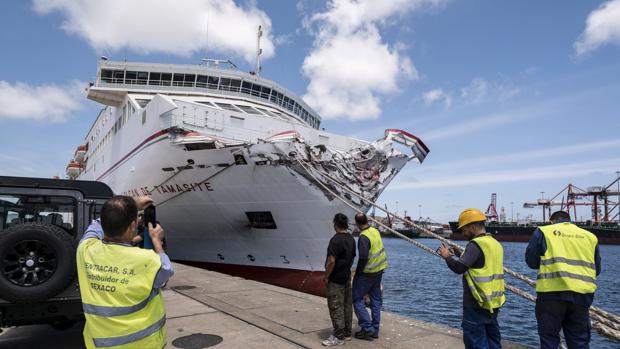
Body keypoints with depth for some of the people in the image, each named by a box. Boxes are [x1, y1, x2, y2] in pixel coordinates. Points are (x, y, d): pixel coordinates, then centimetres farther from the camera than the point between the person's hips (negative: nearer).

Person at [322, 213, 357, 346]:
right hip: (347, 278, 9)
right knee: (347, 305, 15)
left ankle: (339, 337, 5)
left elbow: (331, 261, -23)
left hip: (336, 280, -9)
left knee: (336, 308, -1)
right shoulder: (351, 239, 7)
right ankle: (347, 333, 25)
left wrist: (326, 276, -13)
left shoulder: (335, 240, -21)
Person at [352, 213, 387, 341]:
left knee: (357, 299, 4)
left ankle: (367, 328, 2)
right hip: (379, 271, 8)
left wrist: (357, 273, -12)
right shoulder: (375, 231, 2)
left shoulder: (363, 237, -22)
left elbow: (363, 258, -24)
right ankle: (375, 330, 21)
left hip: (367, 273, -8)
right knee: (376, 300, 14)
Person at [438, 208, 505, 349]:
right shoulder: (495, 243, 12)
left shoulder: (475, 244, -16)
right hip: (493, 303, 9)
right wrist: (455, 256, 12)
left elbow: (459, 267, -25)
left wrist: (448, 256, -7)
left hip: (477, 304, -9)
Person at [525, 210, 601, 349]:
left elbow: (531, 261, 2)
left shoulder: (543, 231, 3)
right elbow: (596, 269, 19)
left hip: (552, 292, -3)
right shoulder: (590, 236, 13)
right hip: (582, 295, 3)